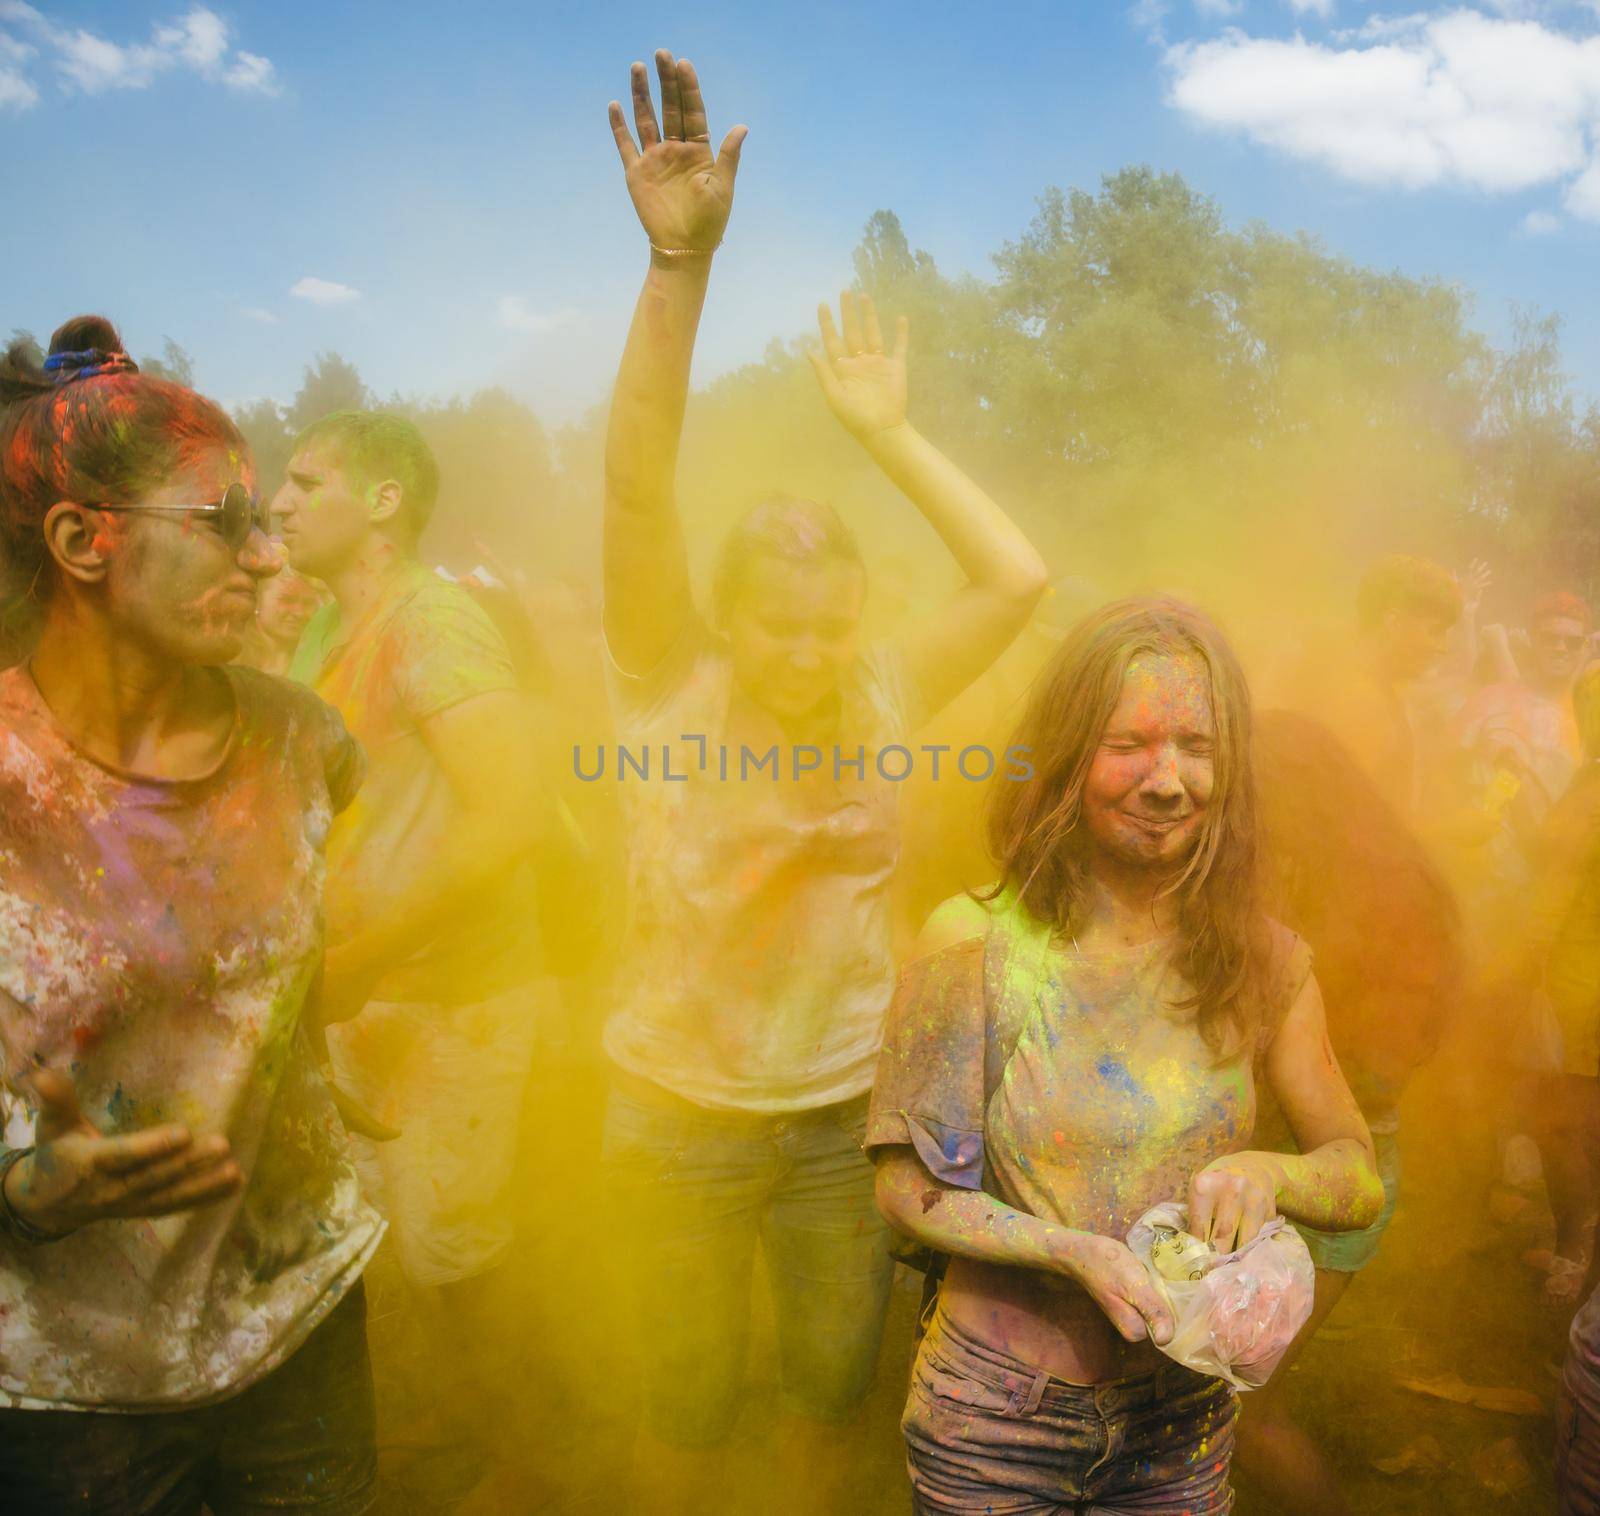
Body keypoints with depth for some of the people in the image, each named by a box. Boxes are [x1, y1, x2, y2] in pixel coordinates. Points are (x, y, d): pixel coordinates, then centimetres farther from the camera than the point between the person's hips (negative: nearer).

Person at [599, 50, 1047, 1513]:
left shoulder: (882, 699, -6)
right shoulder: (674, 686, -14)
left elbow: (1018, 576, -9)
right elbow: (637, 491, -26)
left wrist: (888, 431, -7)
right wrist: (680, 264, -35)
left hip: (847, 1112, 3)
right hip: (680, 1115, -2)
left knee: (836, 1380, 21)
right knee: (691, 1398, 18)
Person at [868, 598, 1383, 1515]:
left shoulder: (1263, 961, -6)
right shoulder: (973, 944, -17)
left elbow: (1363, 1180, 1)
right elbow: (909, 1189, -11)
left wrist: (1268, 1173, -20)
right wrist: (1075, 1252, -24)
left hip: (1184, 1421, 3)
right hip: (997, 1418, -3)